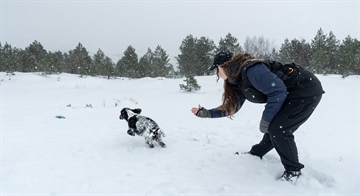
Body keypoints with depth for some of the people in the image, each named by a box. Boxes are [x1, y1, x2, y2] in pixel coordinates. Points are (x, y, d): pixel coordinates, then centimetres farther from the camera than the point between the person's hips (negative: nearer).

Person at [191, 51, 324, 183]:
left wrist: (266, 120, -20)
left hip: (308, 90, -9)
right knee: (272, 127, 13)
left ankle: (293, 170, 3)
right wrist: (206, 113, 9)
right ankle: (256, 153, 35)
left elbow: (278, 91, -29)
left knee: (278, 129, -16)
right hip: (291, 94, 9)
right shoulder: (238, 81, 6)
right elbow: (231, 107, 14)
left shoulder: (250, 70, -24)